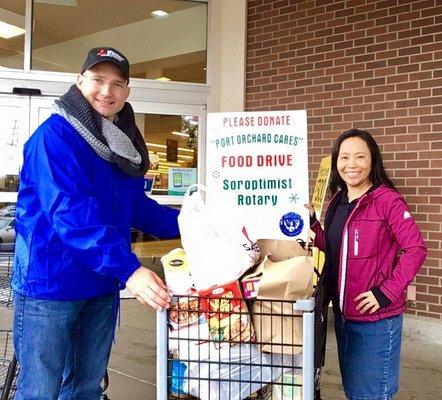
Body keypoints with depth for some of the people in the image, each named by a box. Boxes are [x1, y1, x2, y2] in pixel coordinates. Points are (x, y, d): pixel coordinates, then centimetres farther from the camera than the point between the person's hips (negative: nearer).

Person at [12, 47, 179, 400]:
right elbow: (70, 212, -27)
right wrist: (128, 269, -36)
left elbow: (137, 206, 18)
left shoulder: (123, 142, 10)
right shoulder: (55, 135, -14)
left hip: (103, 285, 7)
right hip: (51, 283, -7)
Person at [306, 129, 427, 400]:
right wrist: (311, 222, 1)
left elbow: (416, 250, -17)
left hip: (377, 318, -7)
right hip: (343, 314, 7)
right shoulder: (338, 201, 7)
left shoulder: (387, 199, -14)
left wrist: (386, 292, -19)